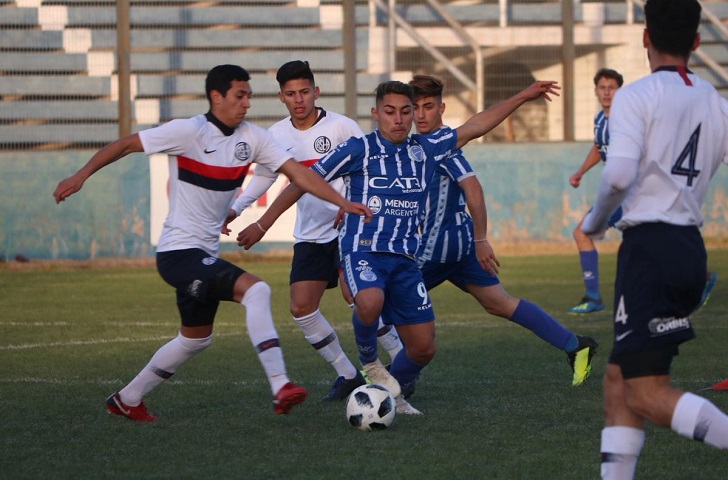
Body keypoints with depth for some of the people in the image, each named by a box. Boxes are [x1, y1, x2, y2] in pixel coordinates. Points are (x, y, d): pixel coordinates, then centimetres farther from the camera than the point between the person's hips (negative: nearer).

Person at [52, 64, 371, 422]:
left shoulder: (252, 137, 2)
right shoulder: (188, 131, -15)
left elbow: (298, 173, 0)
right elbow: (127, 144, -9)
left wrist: (343, 203, -9)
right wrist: (82, 175, -15)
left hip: (204, 256, 9)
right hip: (180, 252, -9)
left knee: (195, 338, 22)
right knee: (256, 290, -26)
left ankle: (126, 400, 36)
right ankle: (280, 388, -31)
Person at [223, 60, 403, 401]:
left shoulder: (341, 126, -11)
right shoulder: (277, 135, 3)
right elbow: (264, 176, 18)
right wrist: (236, 208, 6)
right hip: (310, 234, 5)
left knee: (356, 297, -20)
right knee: (301, 307, -4)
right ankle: (347, 375, 10)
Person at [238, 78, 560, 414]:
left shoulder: (424, 150, 9)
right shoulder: (359, 149, -4)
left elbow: (474, 127, 17)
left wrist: (523, 97, 17)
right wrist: (262, 225, -1)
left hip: (404, 259, 5)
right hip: (363, 251, -5)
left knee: (423, 347, 1)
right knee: (370, 302, -37)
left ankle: (391, 394, 30)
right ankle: (369, 362, -6)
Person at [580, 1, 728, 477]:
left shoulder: (637, 96, -7)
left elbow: (619, 175, -19)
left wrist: (596, 220, -1)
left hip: (650, 246, -7)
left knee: (648, 395, -8)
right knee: (618, 380, 15)